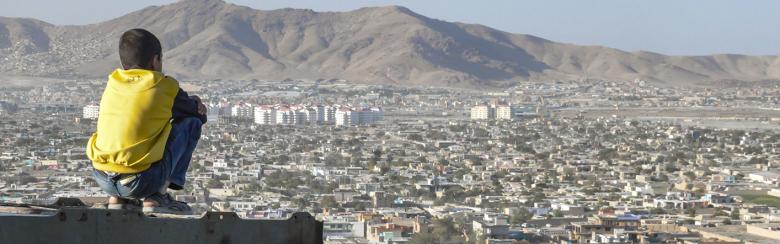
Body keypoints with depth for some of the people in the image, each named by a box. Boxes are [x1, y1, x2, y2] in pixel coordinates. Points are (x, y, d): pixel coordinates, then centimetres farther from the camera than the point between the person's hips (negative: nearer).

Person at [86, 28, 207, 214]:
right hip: (141, 181, -6)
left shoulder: (113, 83, 15)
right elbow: (200, 115, 17)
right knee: (191, 122, 11)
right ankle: (157, 195, 6)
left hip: (102, 178, 6)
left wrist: (188, 103, 29)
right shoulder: (165, 87, 2)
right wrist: (195, 106, 40)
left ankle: (117, 198, 20)